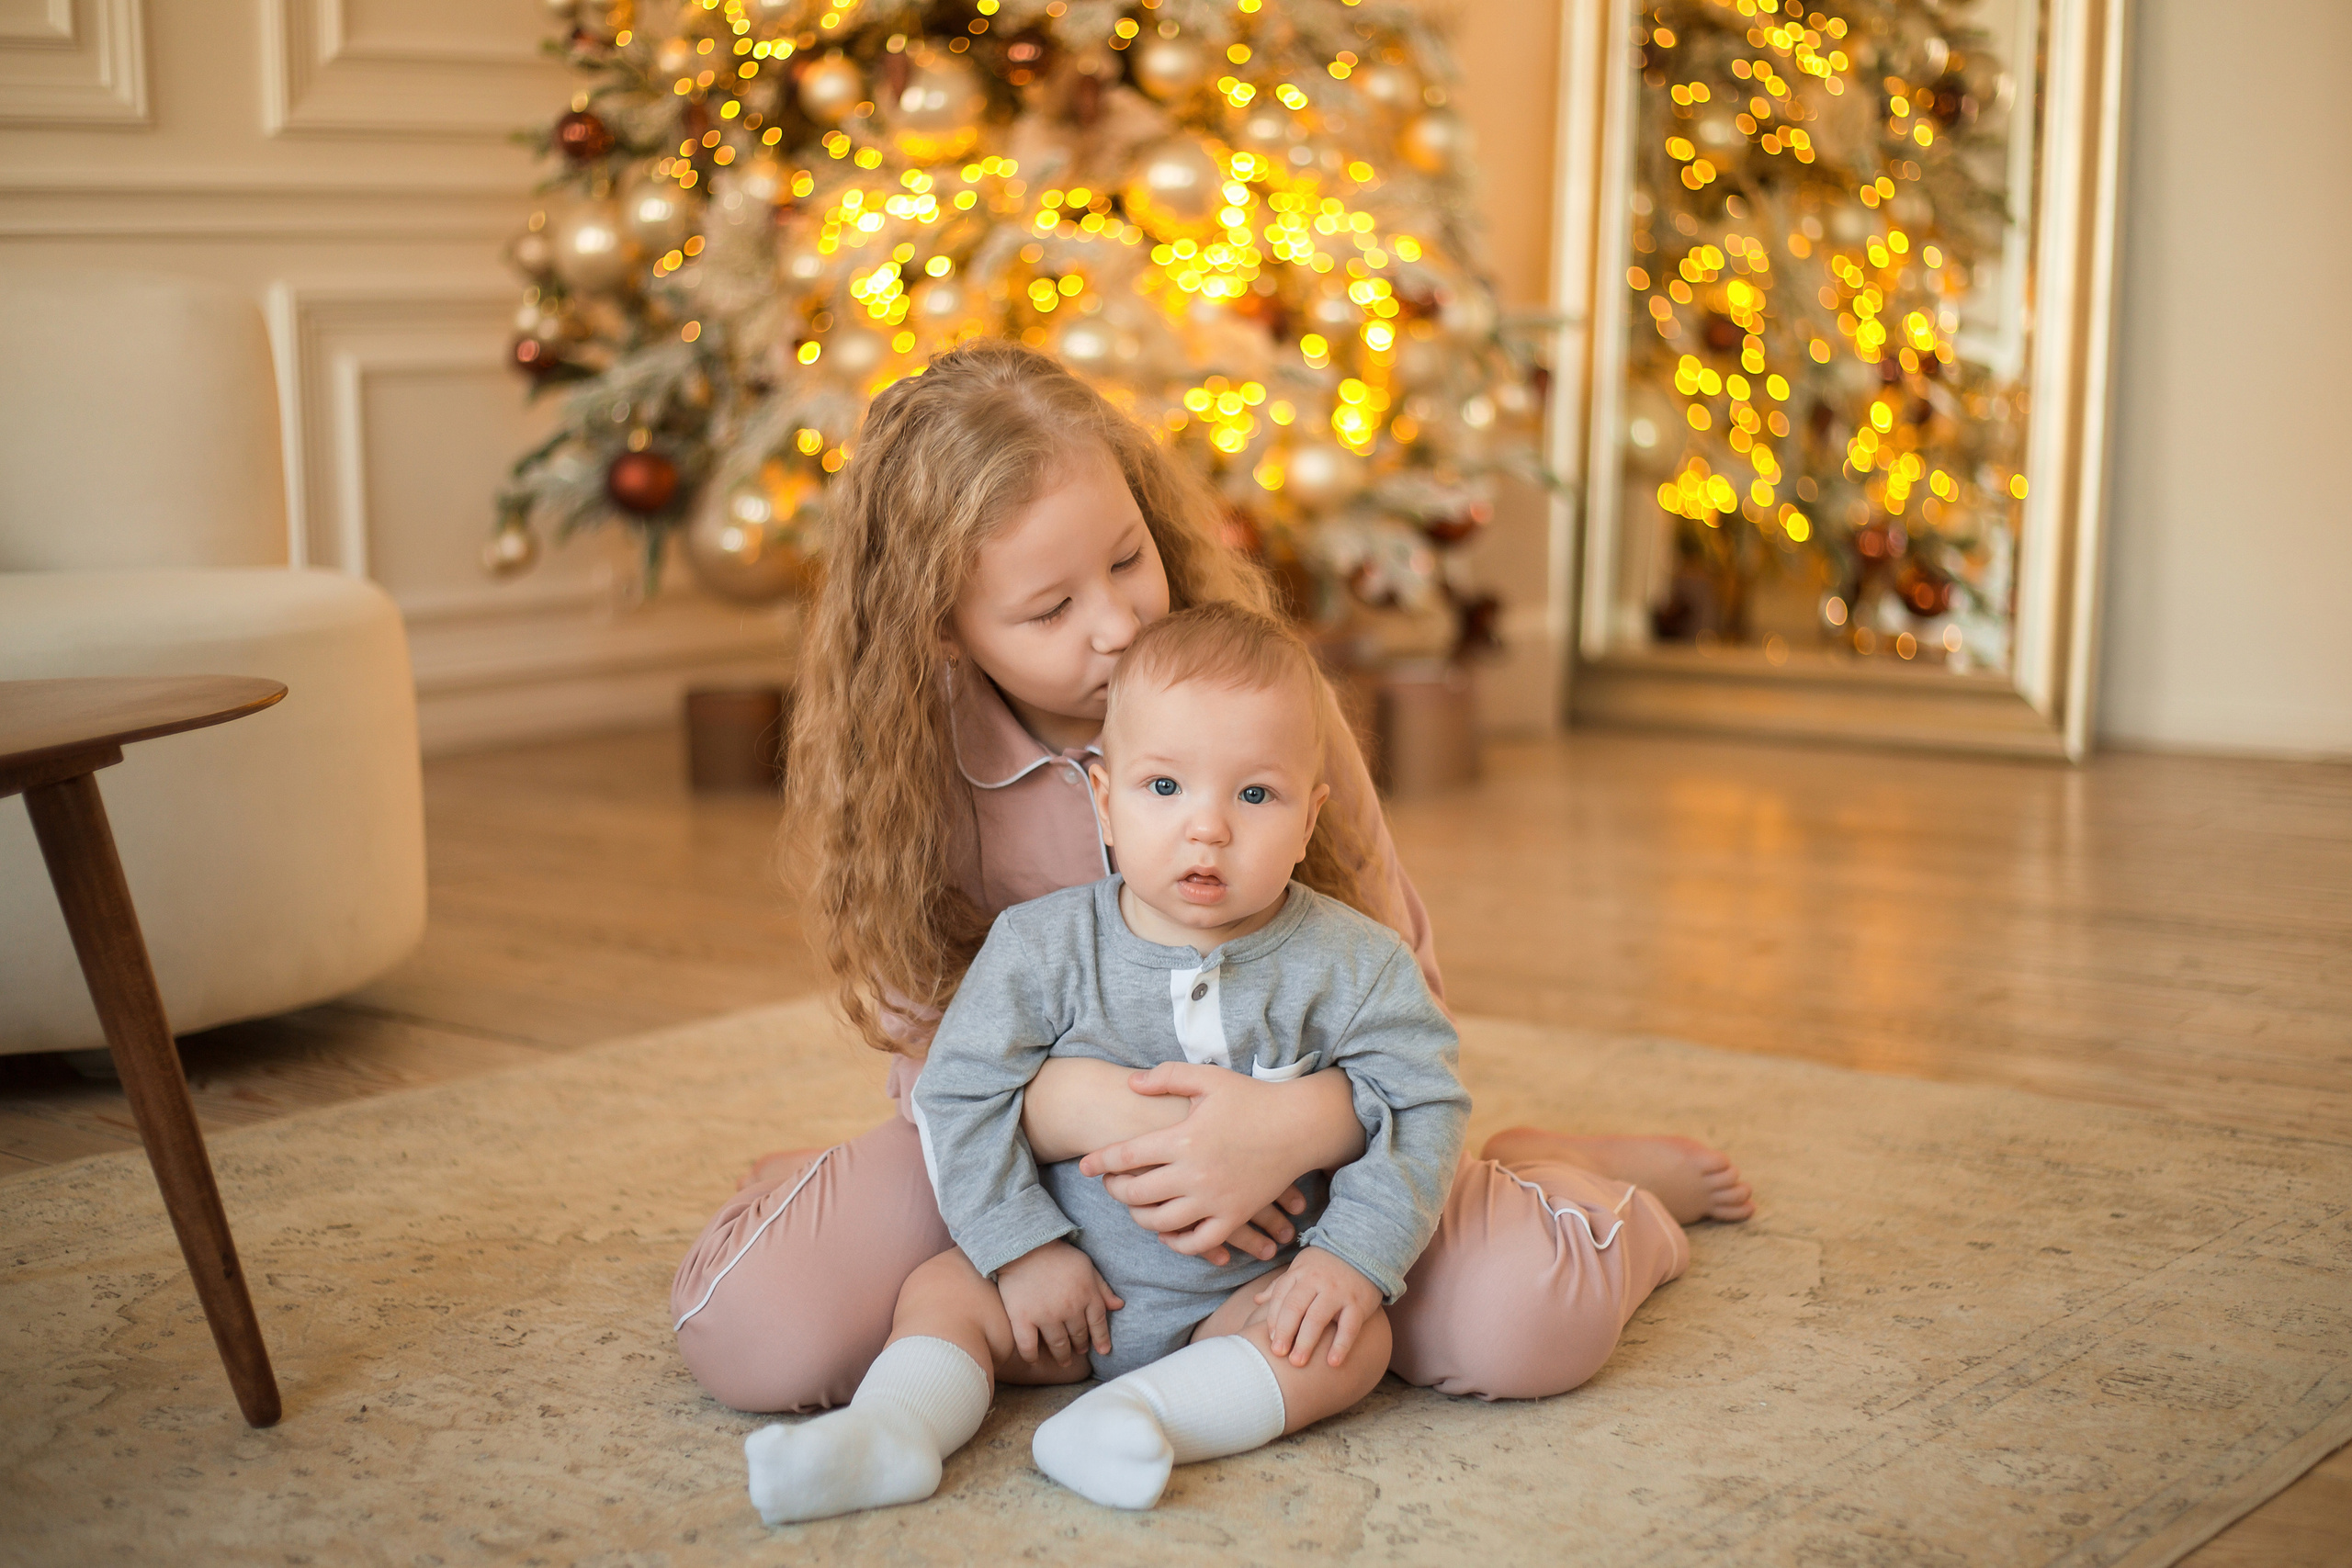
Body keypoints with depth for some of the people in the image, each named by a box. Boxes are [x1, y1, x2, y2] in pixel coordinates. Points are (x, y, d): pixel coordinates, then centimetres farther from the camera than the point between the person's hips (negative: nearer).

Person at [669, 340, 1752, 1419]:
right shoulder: (905, 757, -14)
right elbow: (928, 1049, -12)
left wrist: (1297, 1123, -36)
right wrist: (1086, 1113, -36)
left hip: (1286, 1126, -1)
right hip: (1057, 1130, 1)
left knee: (1533, 1321, -30)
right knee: (746, 1329, -25)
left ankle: (1543, 1173, 8)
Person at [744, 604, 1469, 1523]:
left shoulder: (1351, 966, -9)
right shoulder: (1042, 948, -9)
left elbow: (1422, 1106, -8)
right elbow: (959, 1096, -6)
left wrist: (1353, 1254, -18)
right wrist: (1023, 1247, -12)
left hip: (1250, 1293, -1)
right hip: (1072, 1275, 1)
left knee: (1355, 1337, -26)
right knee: (943, 1288, -14)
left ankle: (1143, 1414, -37)